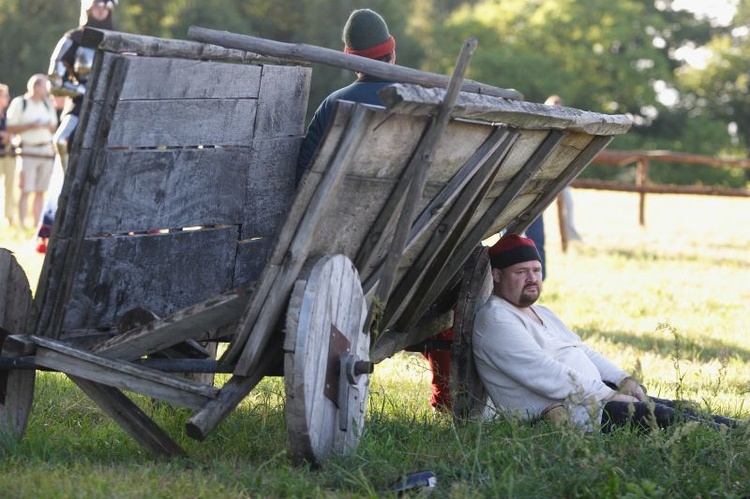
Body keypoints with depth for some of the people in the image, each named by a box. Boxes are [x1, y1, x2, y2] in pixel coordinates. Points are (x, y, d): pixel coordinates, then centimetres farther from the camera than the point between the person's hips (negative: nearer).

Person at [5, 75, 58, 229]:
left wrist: (50, 126, -1)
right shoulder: (19, 103, -3)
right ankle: (22, 226, -8)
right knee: (26, 190, -9)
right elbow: (11, 128, -5)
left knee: (41, 191, 4)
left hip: (46, 151, 5)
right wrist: (30, 126, -16)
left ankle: (37, 225, 9)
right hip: (28, 151, -5)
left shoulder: (48, 104, 14)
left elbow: (54, 127, 21)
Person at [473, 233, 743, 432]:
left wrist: (623, 380, 6)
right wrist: (608, 395, -18)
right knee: (652, 415, -24)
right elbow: (544, 374, -19)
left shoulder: (541, 314, 24)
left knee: (678, 409, -2)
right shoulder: (495, 320, -10)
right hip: (558, 412, -10)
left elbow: (584, 352, 26)